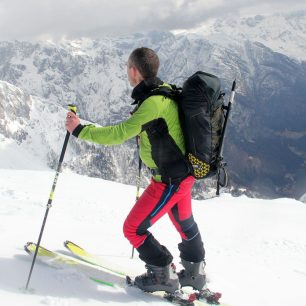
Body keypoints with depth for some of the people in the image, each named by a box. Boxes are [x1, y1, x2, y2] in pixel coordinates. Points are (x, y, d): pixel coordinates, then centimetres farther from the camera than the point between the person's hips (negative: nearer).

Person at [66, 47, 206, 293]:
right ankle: (195, 272, 41)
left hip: (170, 179, -10)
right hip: (183, 171, 10)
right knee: (184, 222, 26)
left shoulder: (154, 102, -26)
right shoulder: (165, 90, 3)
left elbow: (119, 134, -28)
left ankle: (164, 275, 12)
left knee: (133, 229, 1)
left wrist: (79, 130, -21)